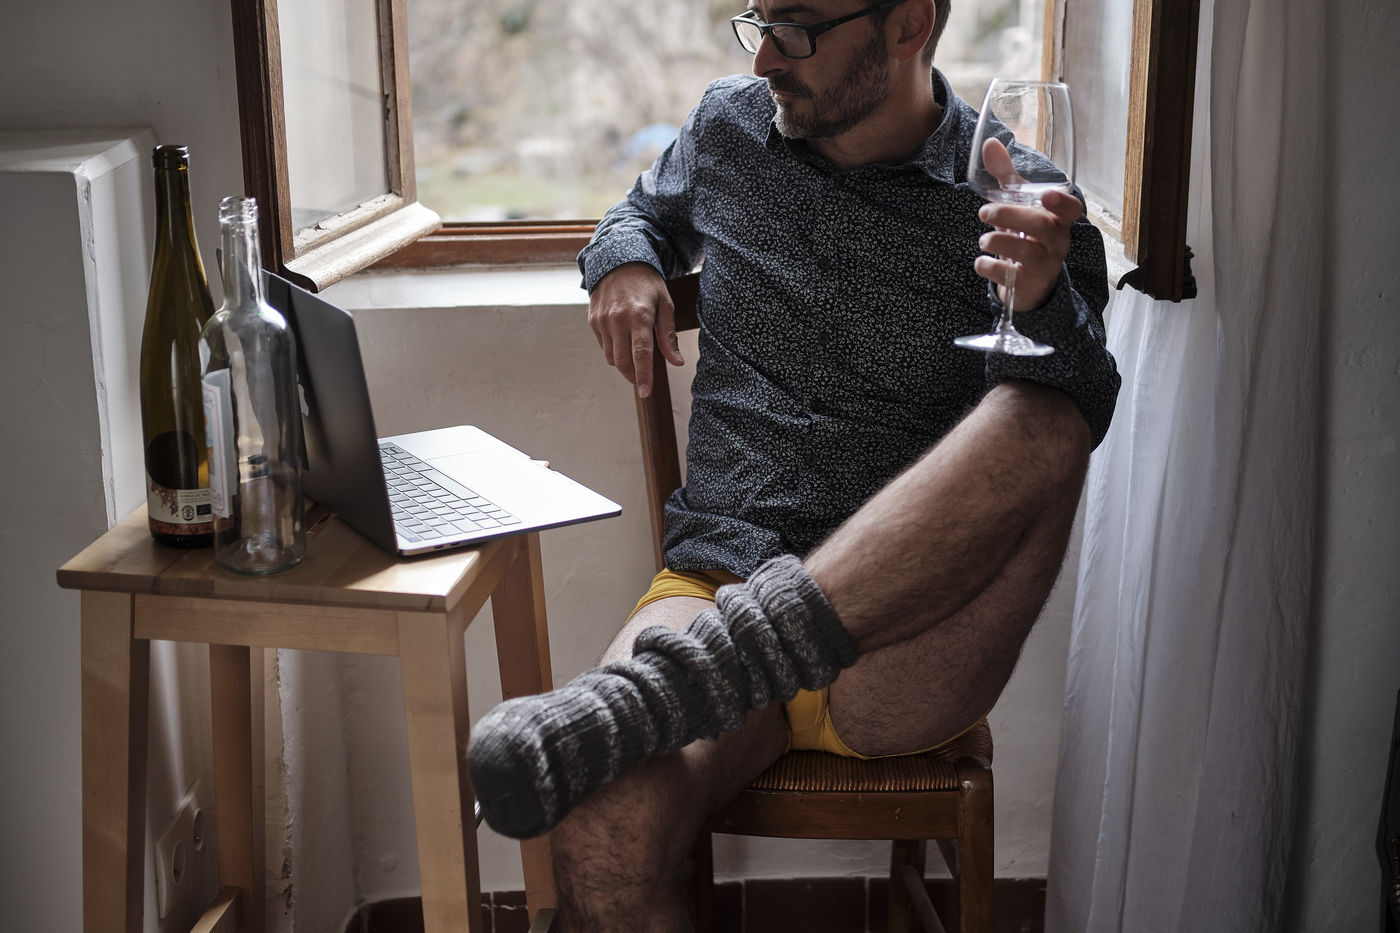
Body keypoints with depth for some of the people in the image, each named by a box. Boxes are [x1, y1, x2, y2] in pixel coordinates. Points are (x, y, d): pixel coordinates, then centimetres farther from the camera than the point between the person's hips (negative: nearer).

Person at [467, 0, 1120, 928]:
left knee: (1040, 422, -36)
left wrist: (1044, 301, -30)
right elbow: (650, 210, 34)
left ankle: (653, 693, -40)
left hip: (909, 628, -1)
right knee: (601, 841, -33)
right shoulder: (728, 126, 12)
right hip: (721, 584, 1)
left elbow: (1079, 417, -9)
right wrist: (621, 260, 10)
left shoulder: (1020, 202, 2)